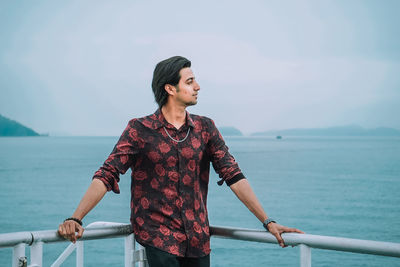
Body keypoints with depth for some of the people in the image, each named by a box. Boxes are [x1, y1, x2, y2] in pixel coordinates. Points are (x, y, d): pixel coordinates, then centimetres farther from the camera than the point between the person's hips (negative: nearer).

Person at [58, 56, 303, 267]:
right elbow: (106, 176, -8)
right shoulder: (140, 130, -2)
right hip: (158, 235, -3)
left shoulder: (205, 128, 7)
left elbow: (234, 175, 4)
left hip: (198, 238, 4)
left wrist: (268, 222, -3)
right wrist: (76, 218, -20)